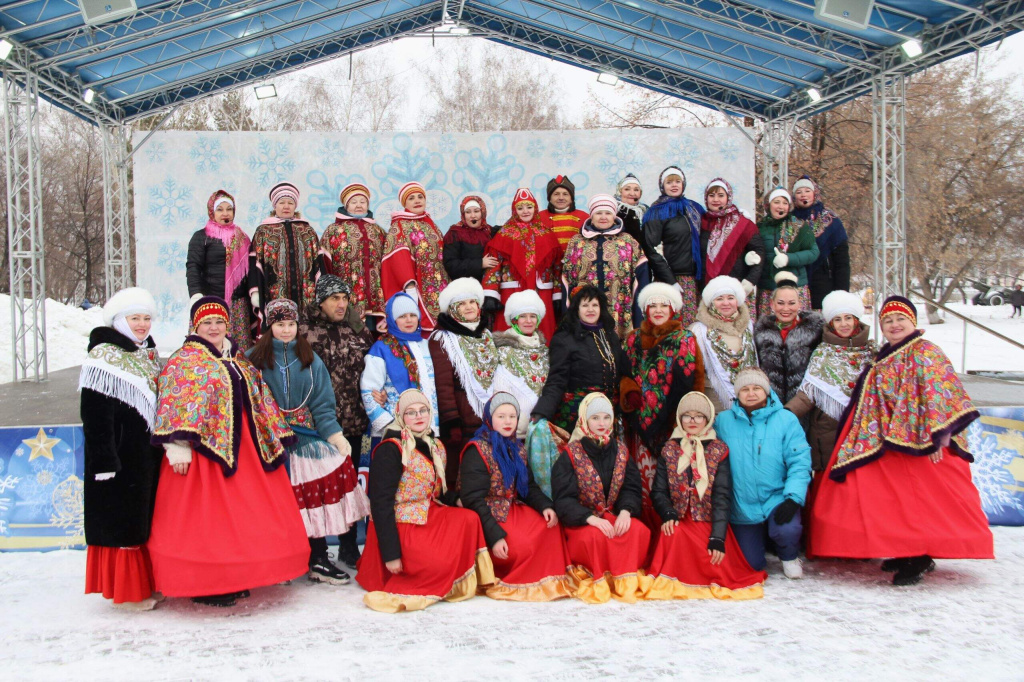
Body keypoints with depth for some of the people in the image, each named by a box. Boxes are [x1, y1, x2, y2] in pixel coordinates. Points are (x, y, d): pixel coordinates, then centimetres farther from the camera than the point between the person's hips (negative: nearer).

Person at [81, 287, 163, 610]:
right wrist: (104, 460, -21)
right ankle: (126, 590, 12)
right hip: (119, 456, -8)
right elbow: (94, 416, -17)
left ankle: (144, 583, 26)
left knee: (145, 519, 15)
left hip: (147, 452, 8)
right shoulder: (104, 357, -13)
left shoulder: (148, 353, 12)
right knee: (122, 520, 1)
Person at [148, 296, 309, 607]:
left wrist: (274, 436, 16)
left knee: (242, 515, 10)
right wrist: (178, 446, -22)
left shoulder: (239, 361, 17)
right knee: (205, 516, -2)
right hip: (205, 448, -7)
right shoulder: (184, 360, -4)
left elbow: (259, 400, 21)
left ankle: (235, 578, 23)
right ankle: (205, 586, 8)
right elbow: (173, 404, -13)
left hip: (243, 448, 7)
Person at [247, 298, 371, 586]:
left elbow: (323, 404, 7)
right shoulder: (253, 358, 5)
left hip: (306, 436, 2)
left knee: (316, 496, -7)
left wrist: (334, 433, -6)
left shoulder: (311, 360, 12)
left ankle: (318, 560, 3)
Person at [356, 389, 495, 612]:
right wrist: (391, 554, -22)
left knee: (470, 519, -18)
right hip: (398, 525, -7)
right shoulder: (390, 449, -13)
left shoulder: (435, 446, 10)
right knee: (441, 563, -27)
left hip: (428, 517, 8)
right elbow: (380, 503, -17)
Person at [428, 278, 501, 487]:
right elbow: (443, 385, -13)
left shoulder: (486, 335, 16)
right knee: (460, 475, -4)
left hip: (491, 417, 6)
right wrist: (451, 422, -19)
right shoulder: (442, 339, -5)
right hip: (464, 421, -6)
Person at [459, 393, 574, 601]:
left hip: (513, 510, 8)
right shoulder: (477, 450, -12)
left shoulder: (517, 449, 11)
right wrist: (494, 536, -27)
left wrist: (545, 506, -10)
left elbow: (529, 486, 12)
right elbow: (473, 500, -18)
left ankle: (549, 581, -2)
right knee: (523, 546, -27)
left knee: (551, 526, -13)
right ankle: (496, 580, -4)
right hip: (488, 516, -7)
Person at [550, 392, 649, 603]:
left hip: (615, 516, 4)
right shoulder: (570, 455, -5)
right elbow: (564, 498, -13)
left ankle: (625, 582, -19)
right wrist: (591, 518, -28)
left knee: (640, 531, -25)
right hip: (581, 521, -4)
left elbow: (631, 488, 3)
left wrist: (625, 511, -19)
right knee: (596, 536, -35)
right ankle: (599, 582, -15)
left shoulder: (620, 450, 8)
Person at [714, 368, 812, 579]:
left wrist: (793, 497, -20)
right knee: (752, 564, 5)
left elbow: (799, 461, -9)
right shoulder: (723, 421, -1)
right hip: (742, 506, 2)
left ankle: (790, 557, 5)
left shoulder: (786, 419, -5)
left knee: (786, 530, -32)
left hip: (777, 499, -2)